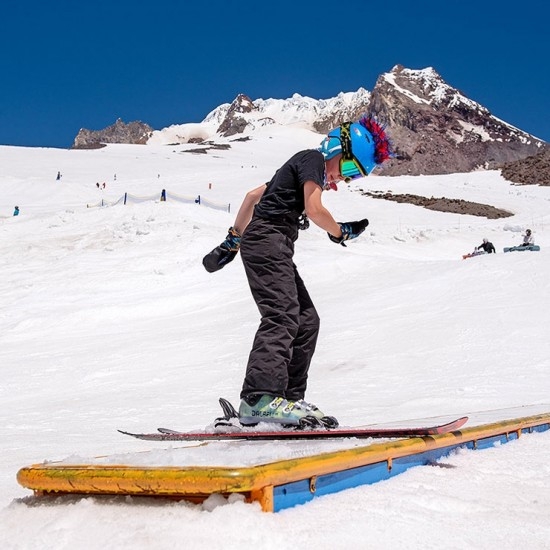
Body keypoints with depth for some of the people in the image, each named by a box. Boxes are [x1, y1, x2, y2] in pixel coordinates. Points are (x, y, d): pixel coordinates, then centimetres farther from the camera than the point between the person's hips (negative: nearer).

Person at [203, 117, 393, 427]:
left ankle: (289, 398, 3)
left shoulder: (304, 165, 25)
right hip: (268, 240, -10)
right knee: (283, 317, -23)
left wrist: (232, 240, 26)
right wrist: (341, 232, 3)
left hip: (274, 248, 10)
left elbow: (253, 195, 28)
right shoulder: (313, 159, -4)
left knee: (306, 320, 5)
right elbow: (314, 209, -16)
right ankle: (260, 397, -35)